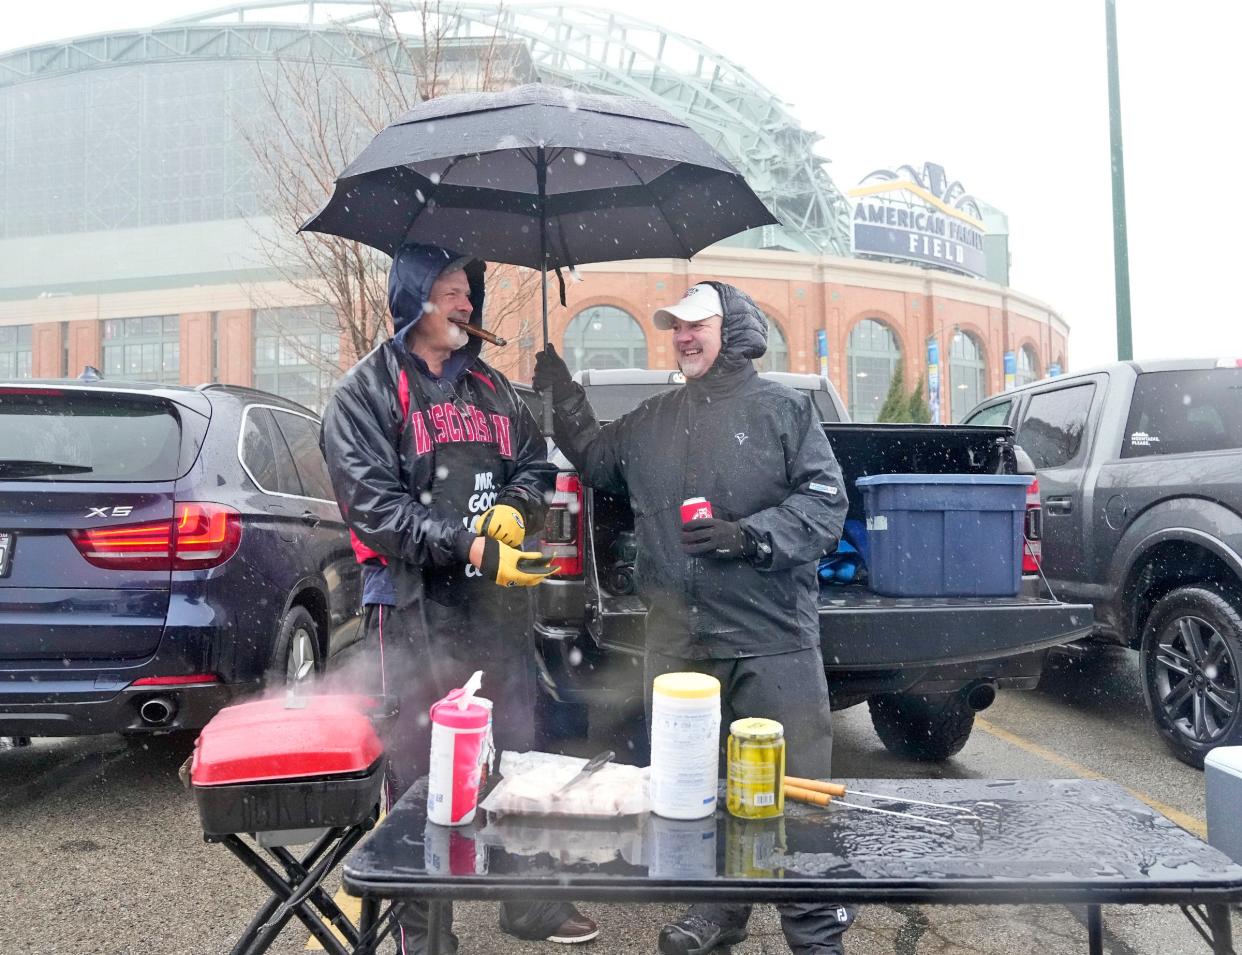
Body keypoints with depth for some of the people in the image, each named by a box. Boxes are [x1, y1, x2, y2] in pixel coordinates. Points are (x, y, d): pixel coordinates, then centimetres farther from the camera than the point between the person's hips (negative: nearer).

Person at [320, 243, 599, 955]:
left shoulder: (491, 387, 16)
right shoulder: (366, 394, -2)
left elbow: (535, 463, 18)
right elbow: (373, 507, -13)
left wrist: (516, 507, -5)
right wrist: (472, 550, -20)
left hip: (501, 605, 6)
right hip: (415, 613, -5)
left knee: (519, 756, 16)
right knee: (420, 773, 4)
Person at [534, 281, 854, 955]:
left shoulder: (783, 409, -1)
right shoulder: (652, 420, 14)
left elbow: (826, 502, -7)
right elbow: (598, 463, 29)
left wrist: (750, 535, -19)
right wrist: (564, 399, 23)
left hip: (771, 639, -5)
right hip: (677, 641, 5)